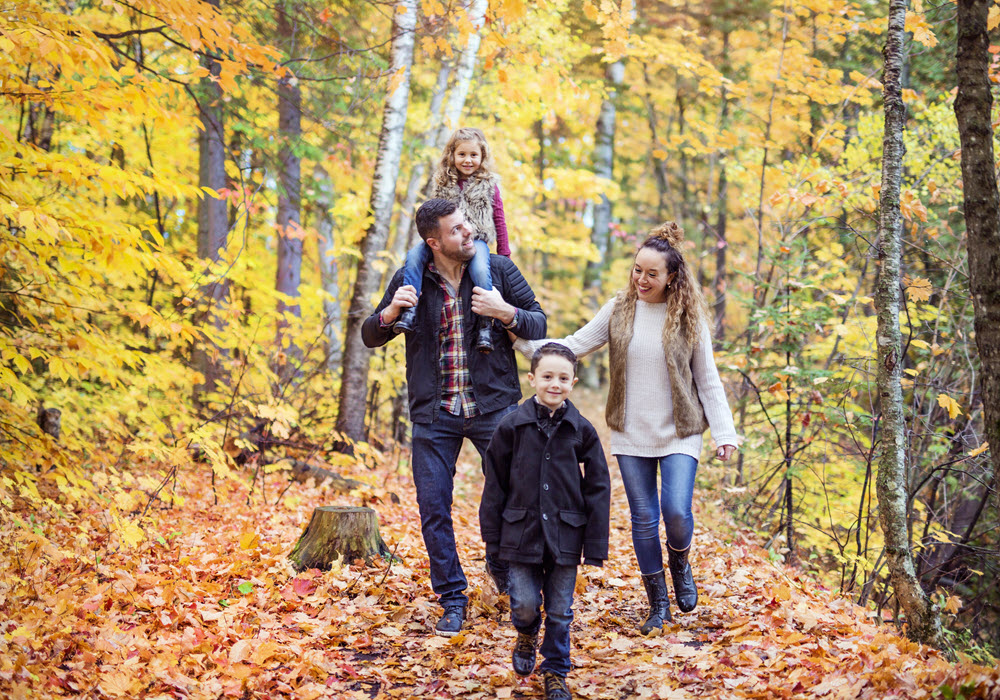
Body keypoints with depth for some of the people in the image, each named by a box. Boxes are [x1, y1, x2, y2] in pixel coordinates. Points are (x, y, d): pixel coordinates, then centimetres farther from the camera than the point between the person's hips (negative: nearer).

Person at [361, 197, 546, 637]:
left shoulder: (498, 270, 0)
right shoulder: (410, 280, 1)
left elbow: (539, 324, 3)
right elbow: (370, 337, 7)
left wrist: (506, 313, -18)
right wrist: (391, 313, -15)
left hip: (493, 407, 0)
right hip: (434, 415, 0)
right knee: (434, 508, 0)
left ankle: (502, 565, 32)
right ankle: (452, 600, 15)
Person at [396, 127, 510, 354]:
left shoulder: (488, 185, 7)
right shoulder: (444, 184, 14)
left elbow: (499, 220, 9)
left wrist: (504, 256, 7)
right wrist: (430, 240, 15)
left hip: (476, 240, -3)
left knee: (480, 269, -36)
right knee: (415, 254, -26)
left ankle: (485, 324, -28)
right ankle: (409, 312, -33)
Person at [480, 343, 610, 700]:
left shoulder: (582, 430, -2)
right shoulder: (512, 426, -3)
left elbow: (597, 488, 1)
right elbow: (495, 483, 2)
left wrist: (595, 544, -1)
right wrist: (492, 535, 2)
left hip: (564, 535, 1)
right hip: (522, 533, -1)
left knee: (560, 610, 7)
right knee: (525, 603, -3)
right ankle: (527, 635, 31)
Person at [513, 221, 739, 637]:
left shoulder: (689, 317, -3)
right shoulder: (619, 310, 2)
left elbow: (708, 379, 1)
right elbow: (574, 346, 4)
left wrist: (725, 432, -4)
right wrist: (520, 339, -5)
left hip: (679, 434, -2)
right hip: (631, 435, 2)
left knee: (677, 512, -16)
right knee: (644, 519, 3)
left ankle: (680, 564, 19)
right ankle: (658, 605, 17)